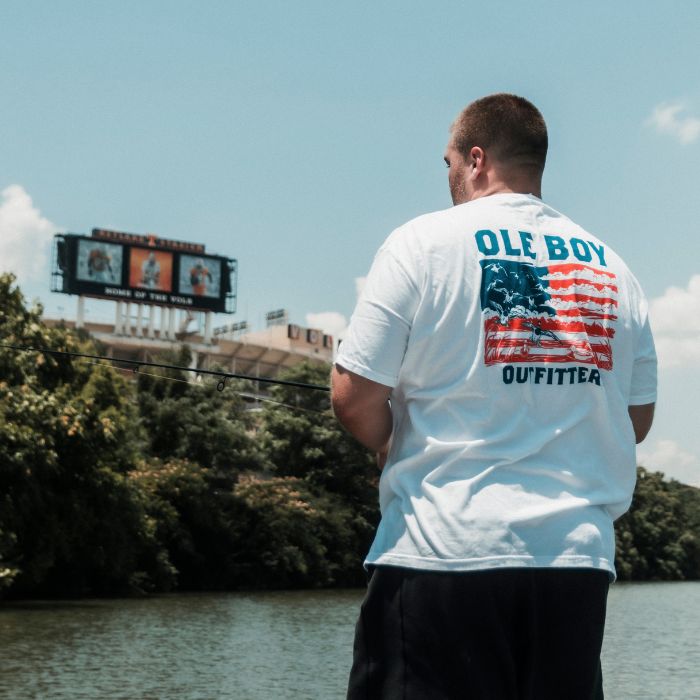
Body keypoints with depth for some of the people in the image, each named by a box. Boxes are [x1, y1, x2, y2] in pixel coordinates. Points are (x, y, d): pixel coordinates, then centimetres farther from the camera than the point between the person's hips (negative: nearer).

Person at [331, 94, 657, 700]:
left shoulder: (424, 242, -3)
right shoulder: (612, 267, 10)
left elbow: (353, 398, -6)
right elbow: (637, 420, 16)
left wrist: (393, 448, 13)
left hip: (444, 552, -4)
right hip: (579, 558, 5)